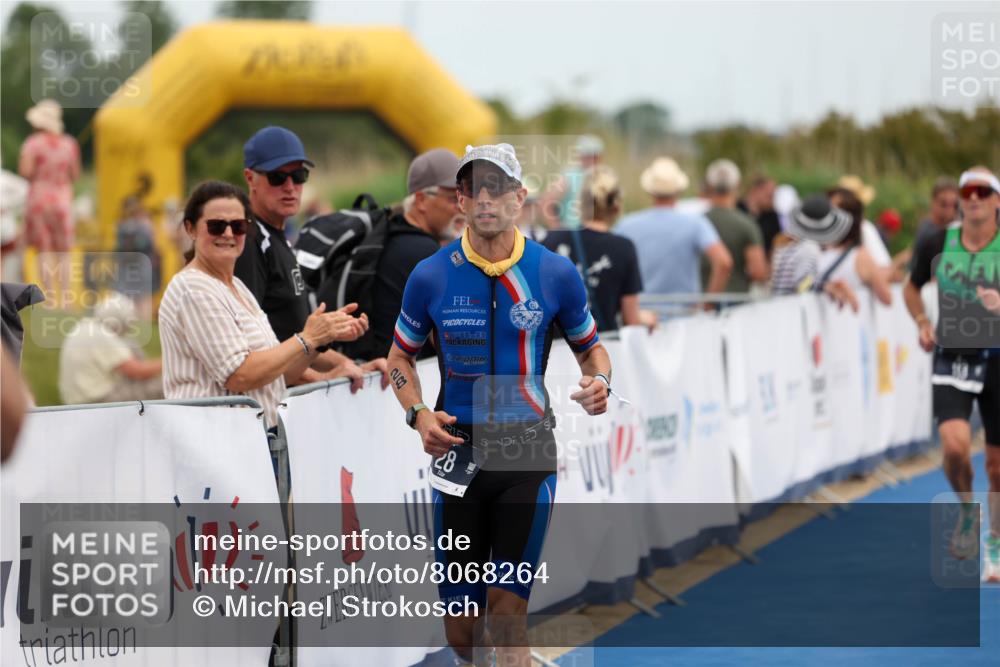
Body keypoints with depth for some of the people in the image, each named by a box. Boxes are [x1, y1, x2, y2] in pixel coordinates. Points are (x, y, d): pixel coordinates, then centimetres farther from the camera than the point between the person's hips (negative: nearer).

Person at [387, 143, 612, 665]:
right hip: (458, 450, 1)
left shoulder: (555, 274, -1)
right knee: (458, 621, 4)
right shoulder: (430, 276, 0)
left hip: (529, 451, -1)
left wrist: (599, 382, -11)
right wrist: (418, 414, -6)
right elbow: (400, 355, 13)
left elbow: (591, 348, 13)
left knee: (508, 613, -9)